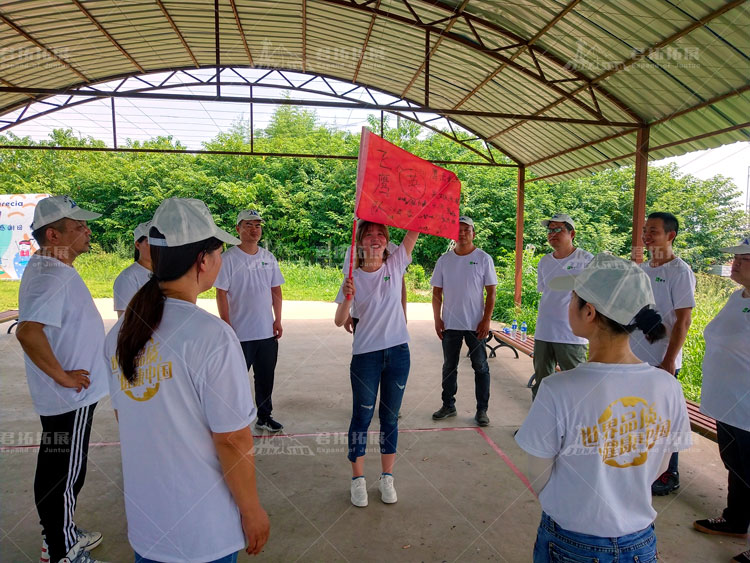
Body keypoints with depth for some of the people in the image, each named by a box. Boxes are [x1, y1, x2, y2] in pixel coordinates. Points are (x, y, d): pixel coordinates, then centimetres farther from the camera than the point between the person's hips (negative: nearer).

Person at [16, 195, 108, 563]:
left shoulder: (50, 268, 9)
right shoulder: (51, 276, -24)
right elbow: (28, 331, -38)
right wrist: (63, 376, -25)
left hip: (71, 395, 10)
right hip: (69, 396, -10)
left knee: (59, 469, 23)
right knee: (66, 472, 6)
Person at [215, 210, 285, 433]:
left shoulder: (268, 258, 7)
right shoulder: (229, 258, -8)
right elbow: (221, 294, -10)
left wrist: (278, 320, 6)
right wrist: (227, 328, -14)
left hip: (267, 332, 5)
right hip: (240, 333, -5)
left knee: (266, 378, 15)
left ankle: (264, 417, 31)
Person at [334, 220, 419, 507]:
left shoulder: (396, 265, 0)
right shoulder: (354, 277, -4)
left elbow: (415, 230, -8)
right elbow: (339, 321, -7)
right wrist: (347, 298, -25)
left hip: (398, 353, 2)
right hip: (366, 355, -1)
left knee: (390, 417, 13)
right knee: (362, 417, 8)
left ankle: (387, 478, 28)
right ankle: (358, 480, 25)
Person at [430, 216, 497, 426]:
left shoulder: (483, 259, -3)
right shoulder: (444, 260, 5)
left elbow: (491, 292, -3)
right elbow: (437, 292, 7)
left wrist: (486, 320, -10)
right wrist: (437, 320, 1)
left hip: (475, 325, -3)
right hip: (450, 324, 3)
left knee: (480, 367, 5)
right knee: (449, 367, 13)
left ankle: (482, 410, 17)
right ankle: (448, 406, 26)